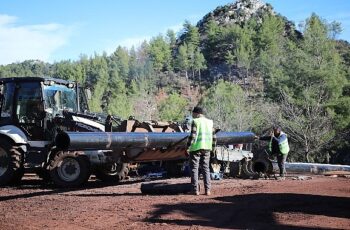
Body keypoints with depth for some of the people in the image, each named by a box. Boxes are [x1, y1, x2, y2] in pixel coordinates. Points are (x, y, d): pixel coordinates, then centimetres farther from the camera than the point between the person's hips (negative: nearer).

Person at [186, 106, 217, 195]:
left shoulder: (195, 122, -8)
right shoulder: (210, 122, 11)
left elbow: (192, 136, -16)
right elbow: (214, 137, 11)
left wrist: (188, 147, -10)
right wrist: (212, 147, 21)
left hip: (196, 148, -5)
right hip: (206, 148, 6)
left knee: (194, 168, 2)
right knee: (206, 168, 11)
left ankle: (195, 190, 0)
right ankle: (207, 190, 6)